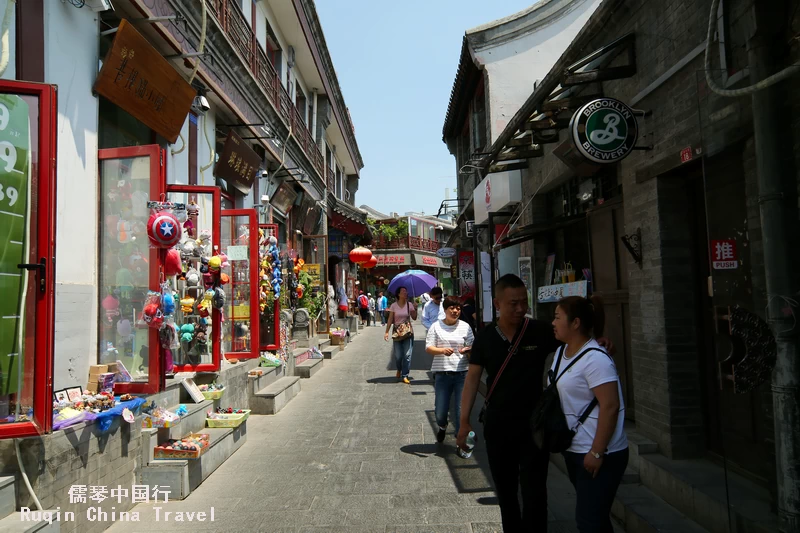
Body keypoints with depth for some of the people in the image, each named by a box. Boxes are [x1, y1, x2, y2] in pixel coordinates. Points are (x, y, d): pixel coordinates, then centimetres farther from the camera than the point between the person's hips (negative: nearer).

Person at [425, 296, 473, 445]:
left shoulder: (465, 327, 6)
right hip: (442, 373, 0)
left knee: (461, 409, -1)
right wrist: (442, 350, -21)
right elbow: (428, 348, -2)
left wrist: (467, 350, -16)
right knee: (440, 410, 6)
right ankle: (442, 427, 41)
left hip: (462, 373, 0)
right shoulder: (436, 326, 3)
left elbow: (472, 347, 8)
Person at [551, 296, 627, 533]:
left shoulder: (595, 358, -21)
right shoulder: (561, 352, 7)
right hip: (573, 450, 9)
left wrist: (597, 453, -23)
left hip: (599, 455, -9)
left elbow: (610, 407, -24)